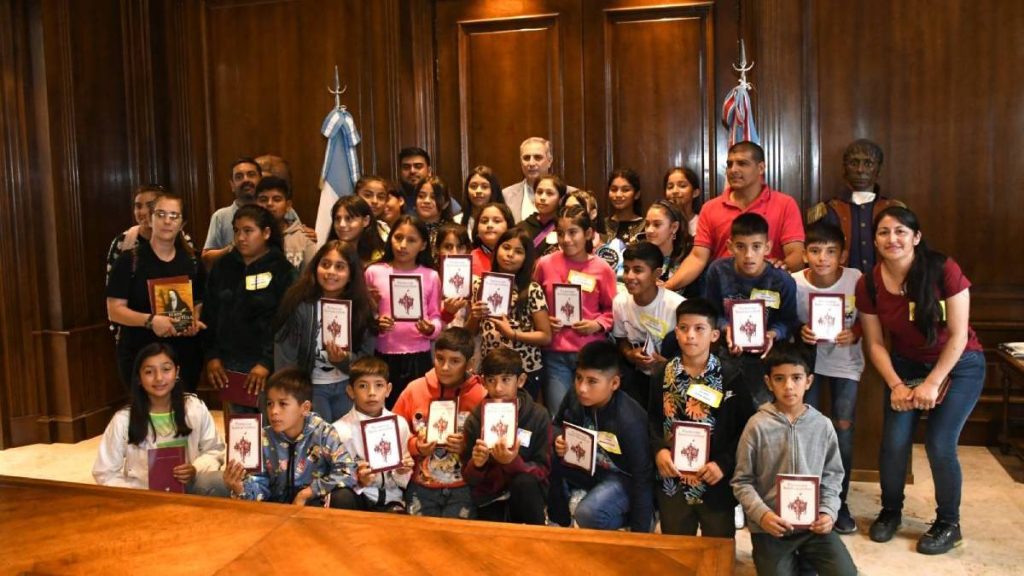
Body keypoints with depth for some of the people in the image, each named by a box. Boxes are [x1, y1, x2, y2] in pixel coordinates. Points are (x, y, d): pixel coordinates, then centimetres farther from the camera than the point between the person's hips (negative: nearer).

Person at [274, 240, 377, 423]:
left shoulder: (362, 308, -4)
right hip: (309, 387, -3)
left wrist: (344, 360, -23)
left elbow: (367, 360, -3)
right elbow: (285, 358, -12)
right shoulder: (300, 305, -13)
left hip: (347, 387, 3)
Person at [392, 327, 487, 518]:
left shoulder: (481, 397, -6)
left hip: (463, 487, -2)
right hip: (421, 486, 2)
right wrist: (415, 445, -8)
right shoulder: (414, 389, 2)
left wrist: (468, 447, -17)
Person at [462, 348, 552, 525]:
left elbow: (543, 470, -11)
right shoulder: (475, 419, -7)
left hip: (527, 494, 1)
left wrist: (513, 462, -31)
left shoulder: (538, 416, -12)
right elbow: (468, 478, -3)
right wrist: (476, 464, -27)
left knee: (524, 482, -30)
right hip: (489, 497, 0)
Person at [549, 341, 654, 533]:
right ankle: (559, 522, 4)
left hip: (623, 478, -6)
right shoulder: (574, 398, -13)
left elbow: (643, 478, -23)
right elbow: (557, 425, 9)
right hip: (588, 466, 6)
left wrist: (639, 534, -20)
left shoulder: (629, 421, -29)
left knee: (588, 514, -32)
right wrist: (558, 440, -18)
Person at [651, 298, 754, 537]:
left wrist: (724, 463, -15)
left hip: (716, 481, -2)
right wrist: (658, 450, -12)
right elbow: (652, 419, 4)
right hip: (673, 480, 2)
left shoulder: (731, 376, -8)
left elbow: (747, 426, -7)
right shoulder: (663, 374, -1)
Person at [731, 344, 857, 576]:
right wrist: (761, 514, -18)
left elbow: (832, 475, 8)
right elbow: (742, 481, -5)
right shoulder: (757, 425, -9)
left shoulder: (823, 425, -1)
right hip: (770, 527, -2)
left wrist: (828, 511, -7)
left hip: (813, 523, 2)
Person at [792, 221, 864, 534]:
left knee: (843, 428, -1)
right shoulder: (795, 283, -18)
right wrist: (801, 332, -25)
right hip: (808, 358, 1)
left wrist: (855, 334, -25)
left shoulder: (856, 280, -20)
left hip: (845, 360, 0)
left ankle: (839, 503, 17)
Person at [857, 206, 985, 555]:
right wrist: (896, 385, -15)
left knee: (939, 445, -10)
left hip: (959, 366, -3)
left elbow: (958, 335, -18)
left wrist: (932, 384, -19)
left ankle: (949, 524, 14)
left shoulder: (943, 270, -23)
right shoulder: (868, 285, -13)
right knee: (894, 442, -6)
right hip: (907, 366, 3)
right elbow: (875, 344, -6)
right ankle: (890, 511, 19)